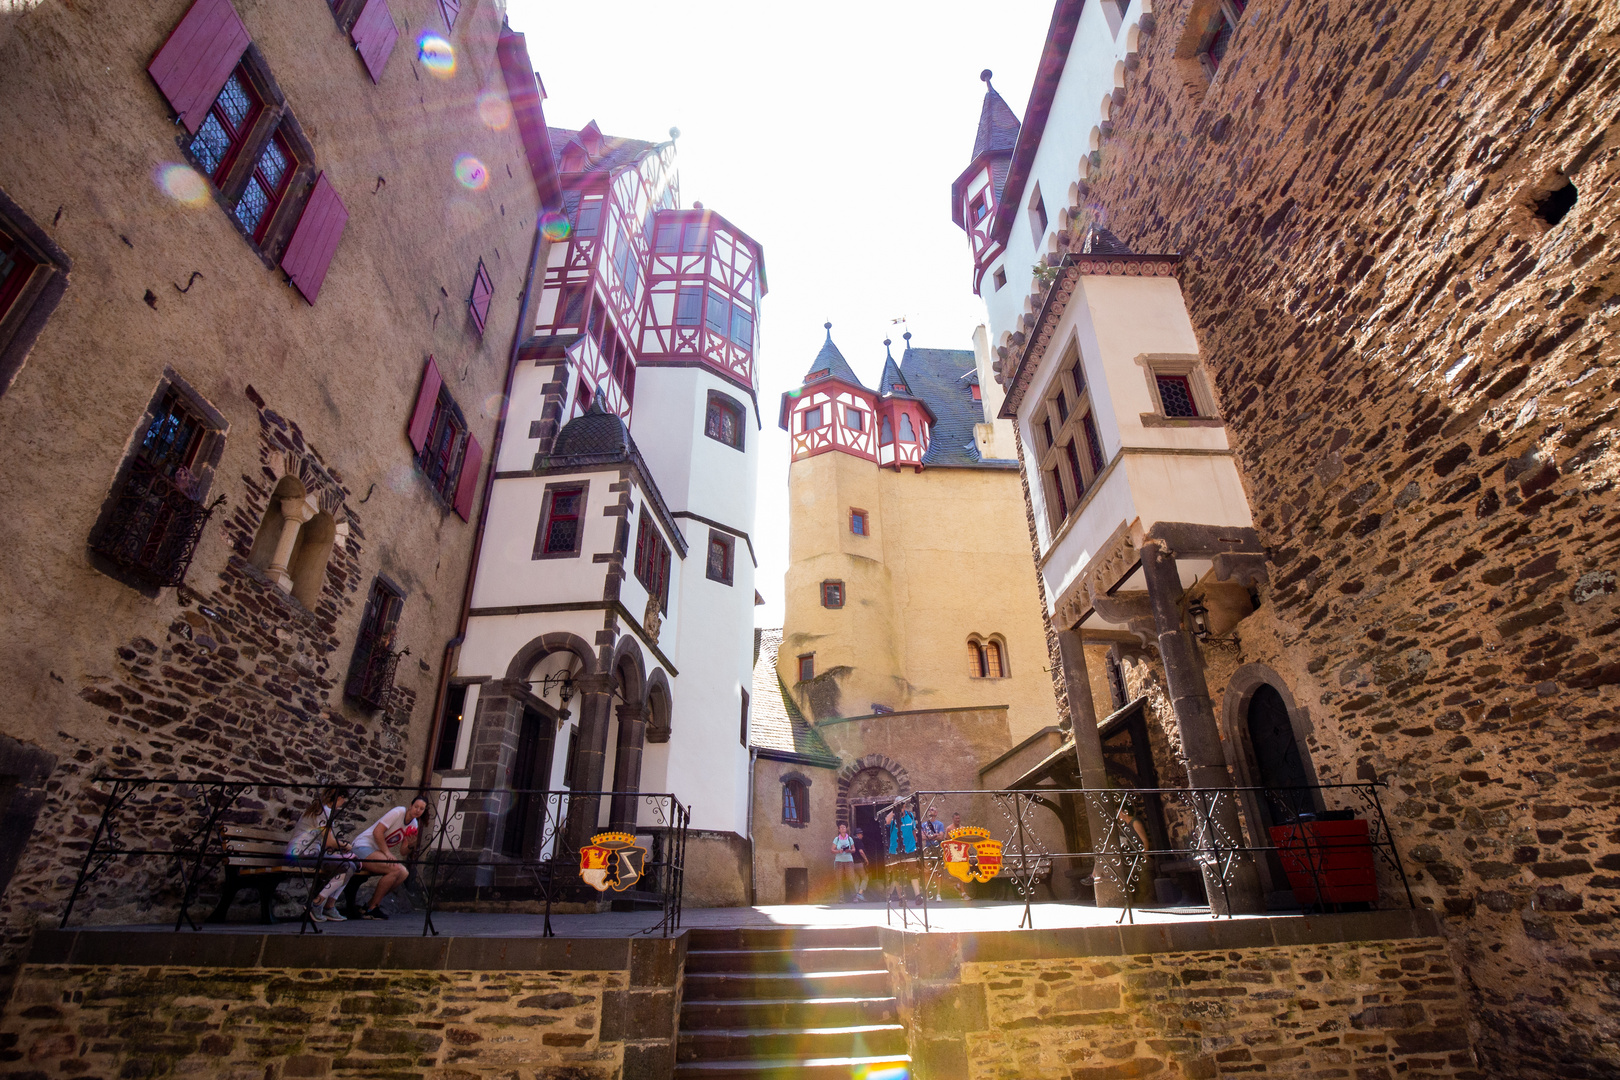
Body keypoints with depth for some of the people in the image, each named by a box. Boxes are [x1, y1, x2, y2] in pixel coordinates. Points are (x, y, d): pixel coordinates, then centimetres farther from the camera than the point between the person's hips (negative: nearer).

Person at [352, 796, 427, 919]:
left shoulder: (414, 824, 7)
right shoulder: (398, 812, -15)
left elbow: (403, 852, 8)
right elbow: (377, 832, -21)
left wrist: (411, 845, -14)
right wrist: (387, 853, -22)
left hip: (378, 851, 8)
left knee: (404, 874, -10)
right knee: (395, 869, -26)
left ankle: (374, 901, 0)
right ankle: (372, 908, -15)